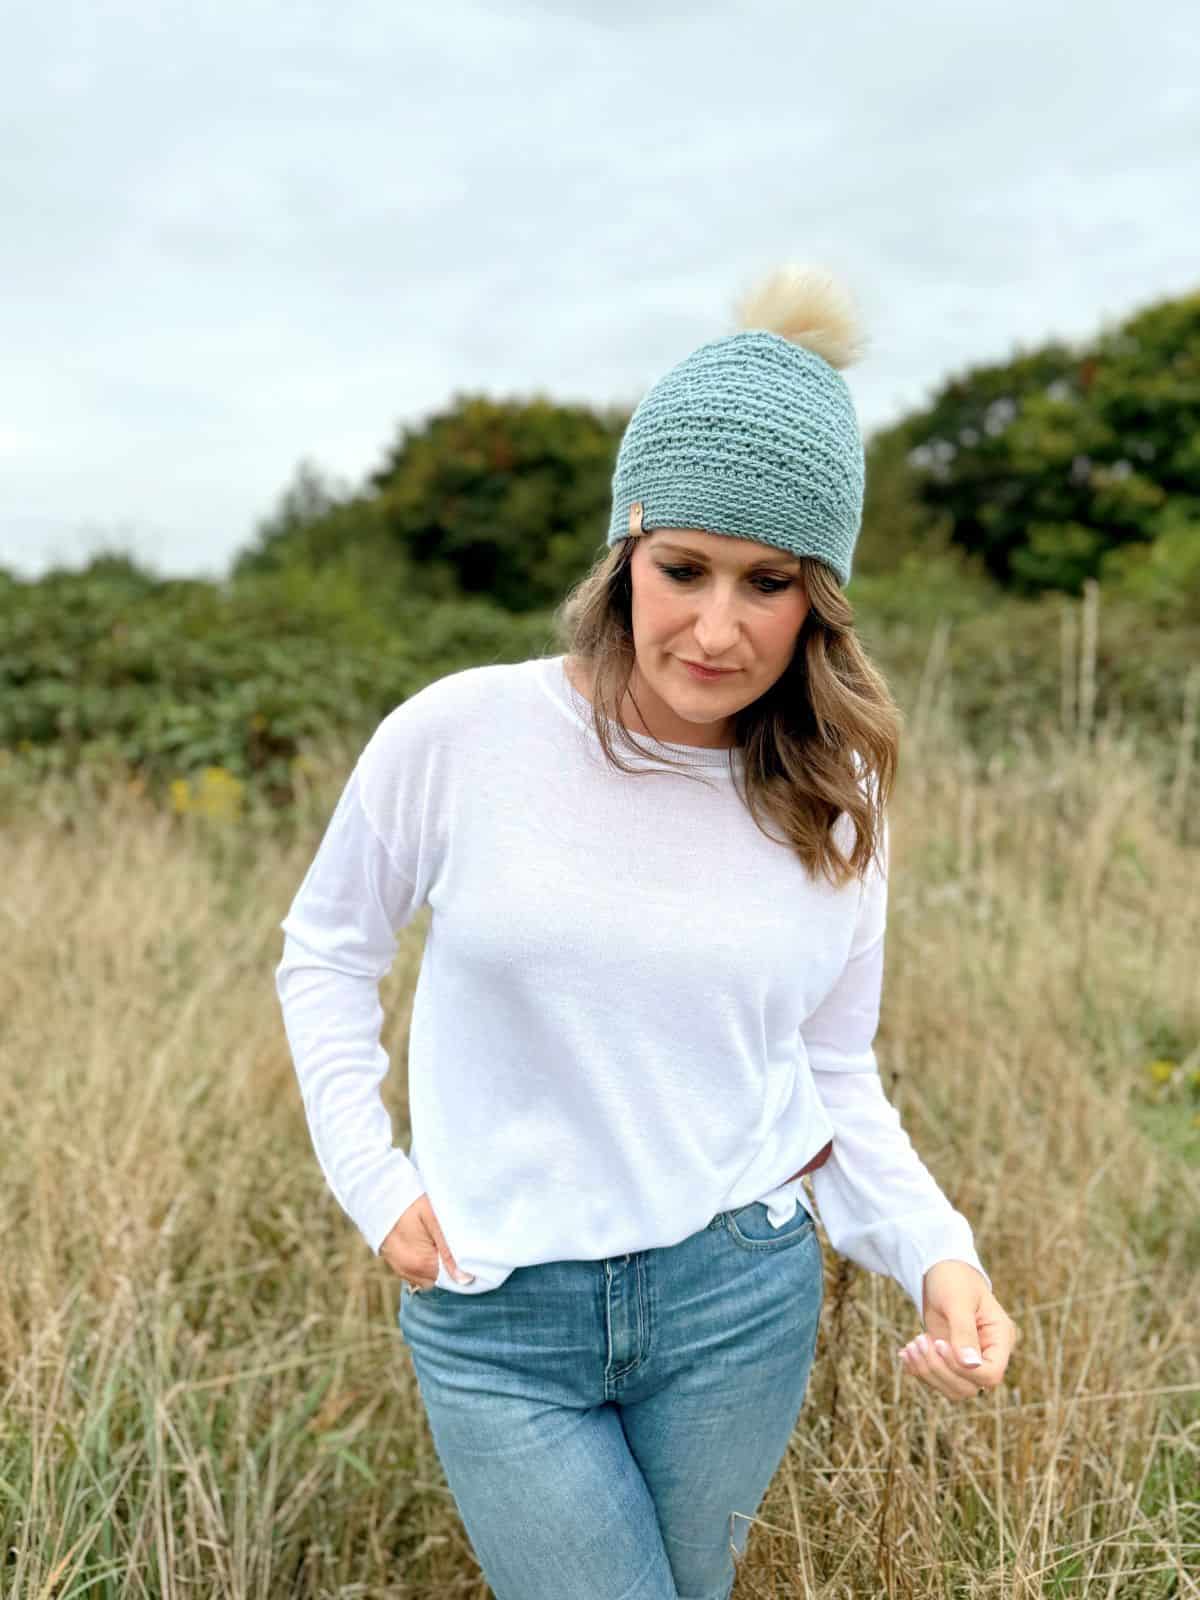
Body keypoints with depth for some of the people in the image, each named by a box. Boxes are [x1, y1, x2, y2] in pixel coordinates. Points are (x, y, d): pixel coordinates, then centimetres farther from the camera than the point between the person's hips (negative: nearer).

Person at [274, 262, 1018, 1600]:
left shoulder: (833, 800, -5)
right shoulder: (462, 735, -13)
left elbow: (836, 1080, 4)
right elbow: (327, 950, 2)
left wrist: (936, 1253, -11)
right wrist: (371, 1180, -4)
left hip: (739, 1300, 3)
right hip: (493, 1315, -2)